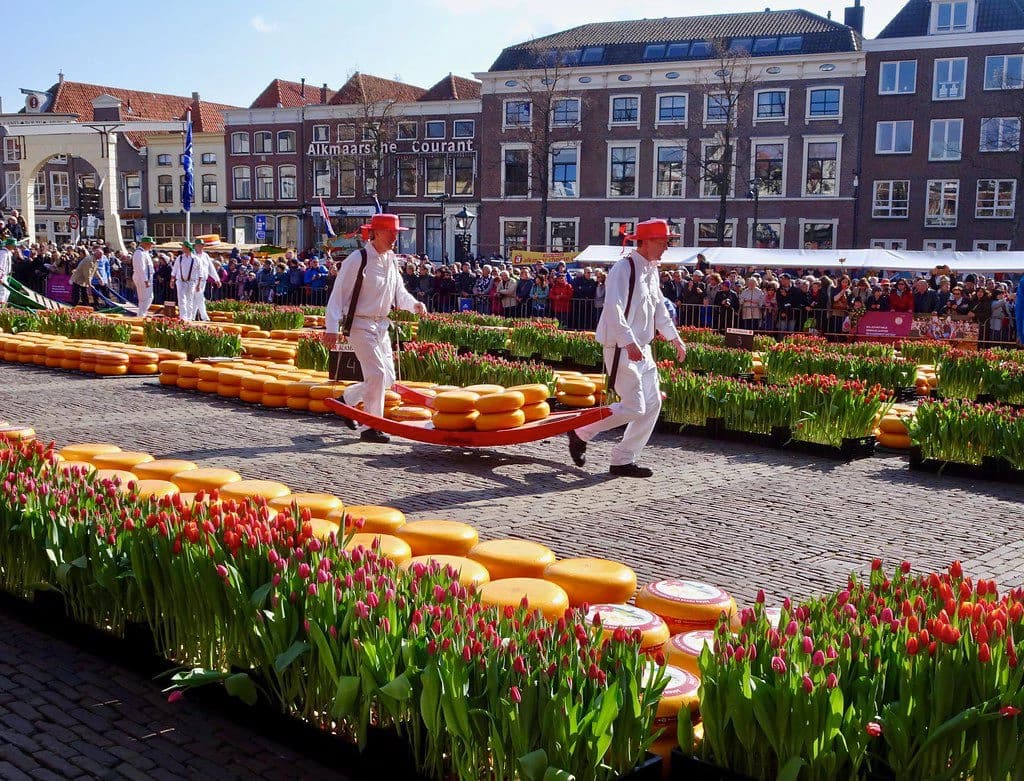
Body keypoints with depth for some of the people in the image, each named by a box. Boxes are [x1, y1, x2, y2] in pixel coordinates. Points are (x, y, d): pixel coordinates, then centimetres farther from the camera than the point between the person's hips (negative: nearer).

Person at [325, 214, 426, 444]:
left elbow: (399, 292, 16)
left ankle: (347, 399, 31)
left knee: (387, 377, 10)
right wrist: (332, 328, -19)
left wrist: (414, 304, -6)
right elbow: (338, 294, -14)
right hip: (361, 325, -8)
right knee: (377, 374, -13)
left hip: (381, 325, 8)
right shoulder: (357, 259, -14)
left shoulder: (390, 260, 9)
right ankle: (370, 428, -3)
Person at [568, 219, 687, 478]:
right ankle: (580, 434, 8)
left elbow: (659, 308, 27)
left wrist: (675, 338, 24)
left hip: (642, 348, 10)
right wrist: (629, 342, -35)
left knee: (653, 403, 7)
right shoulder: (624, 269, -15)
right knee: (634, 407, -11)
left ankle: (623, 459, 14)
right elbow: (613, 309, -25)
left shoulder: (651, 271, 15)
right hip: (621, 349, -10)